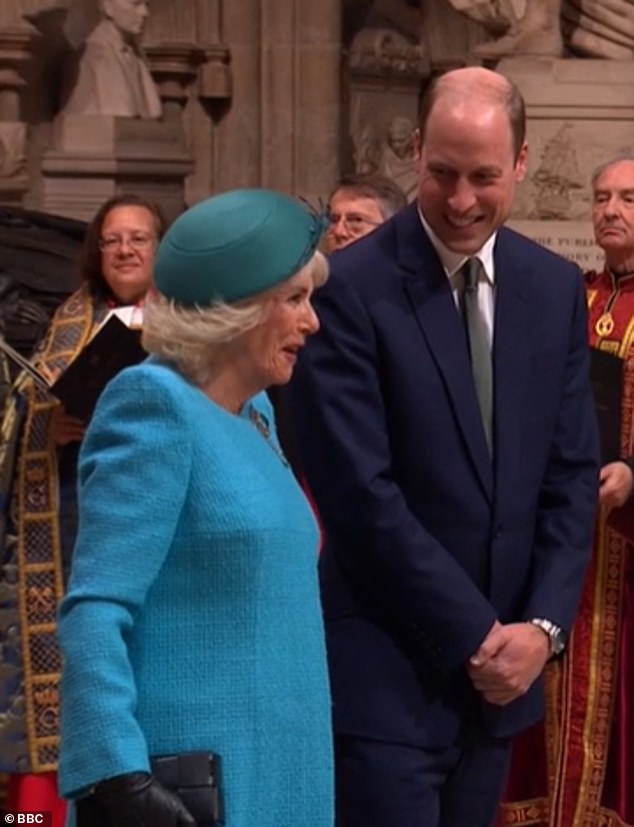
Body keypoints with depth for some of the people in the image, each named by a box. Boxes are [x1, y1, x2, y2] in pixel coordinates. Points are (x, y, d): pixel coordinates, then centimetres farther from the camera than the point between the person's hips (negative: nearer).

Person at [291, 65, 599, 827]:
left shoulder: (555, 288, 6)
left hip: (506, 660, 6)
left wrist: (542, 625, -4)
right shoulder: (349, 288, -12)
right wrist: (475, 634, -13)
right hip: (388, 667, -5)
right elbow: (361, 491, -16)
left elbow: (572, 473, 7)